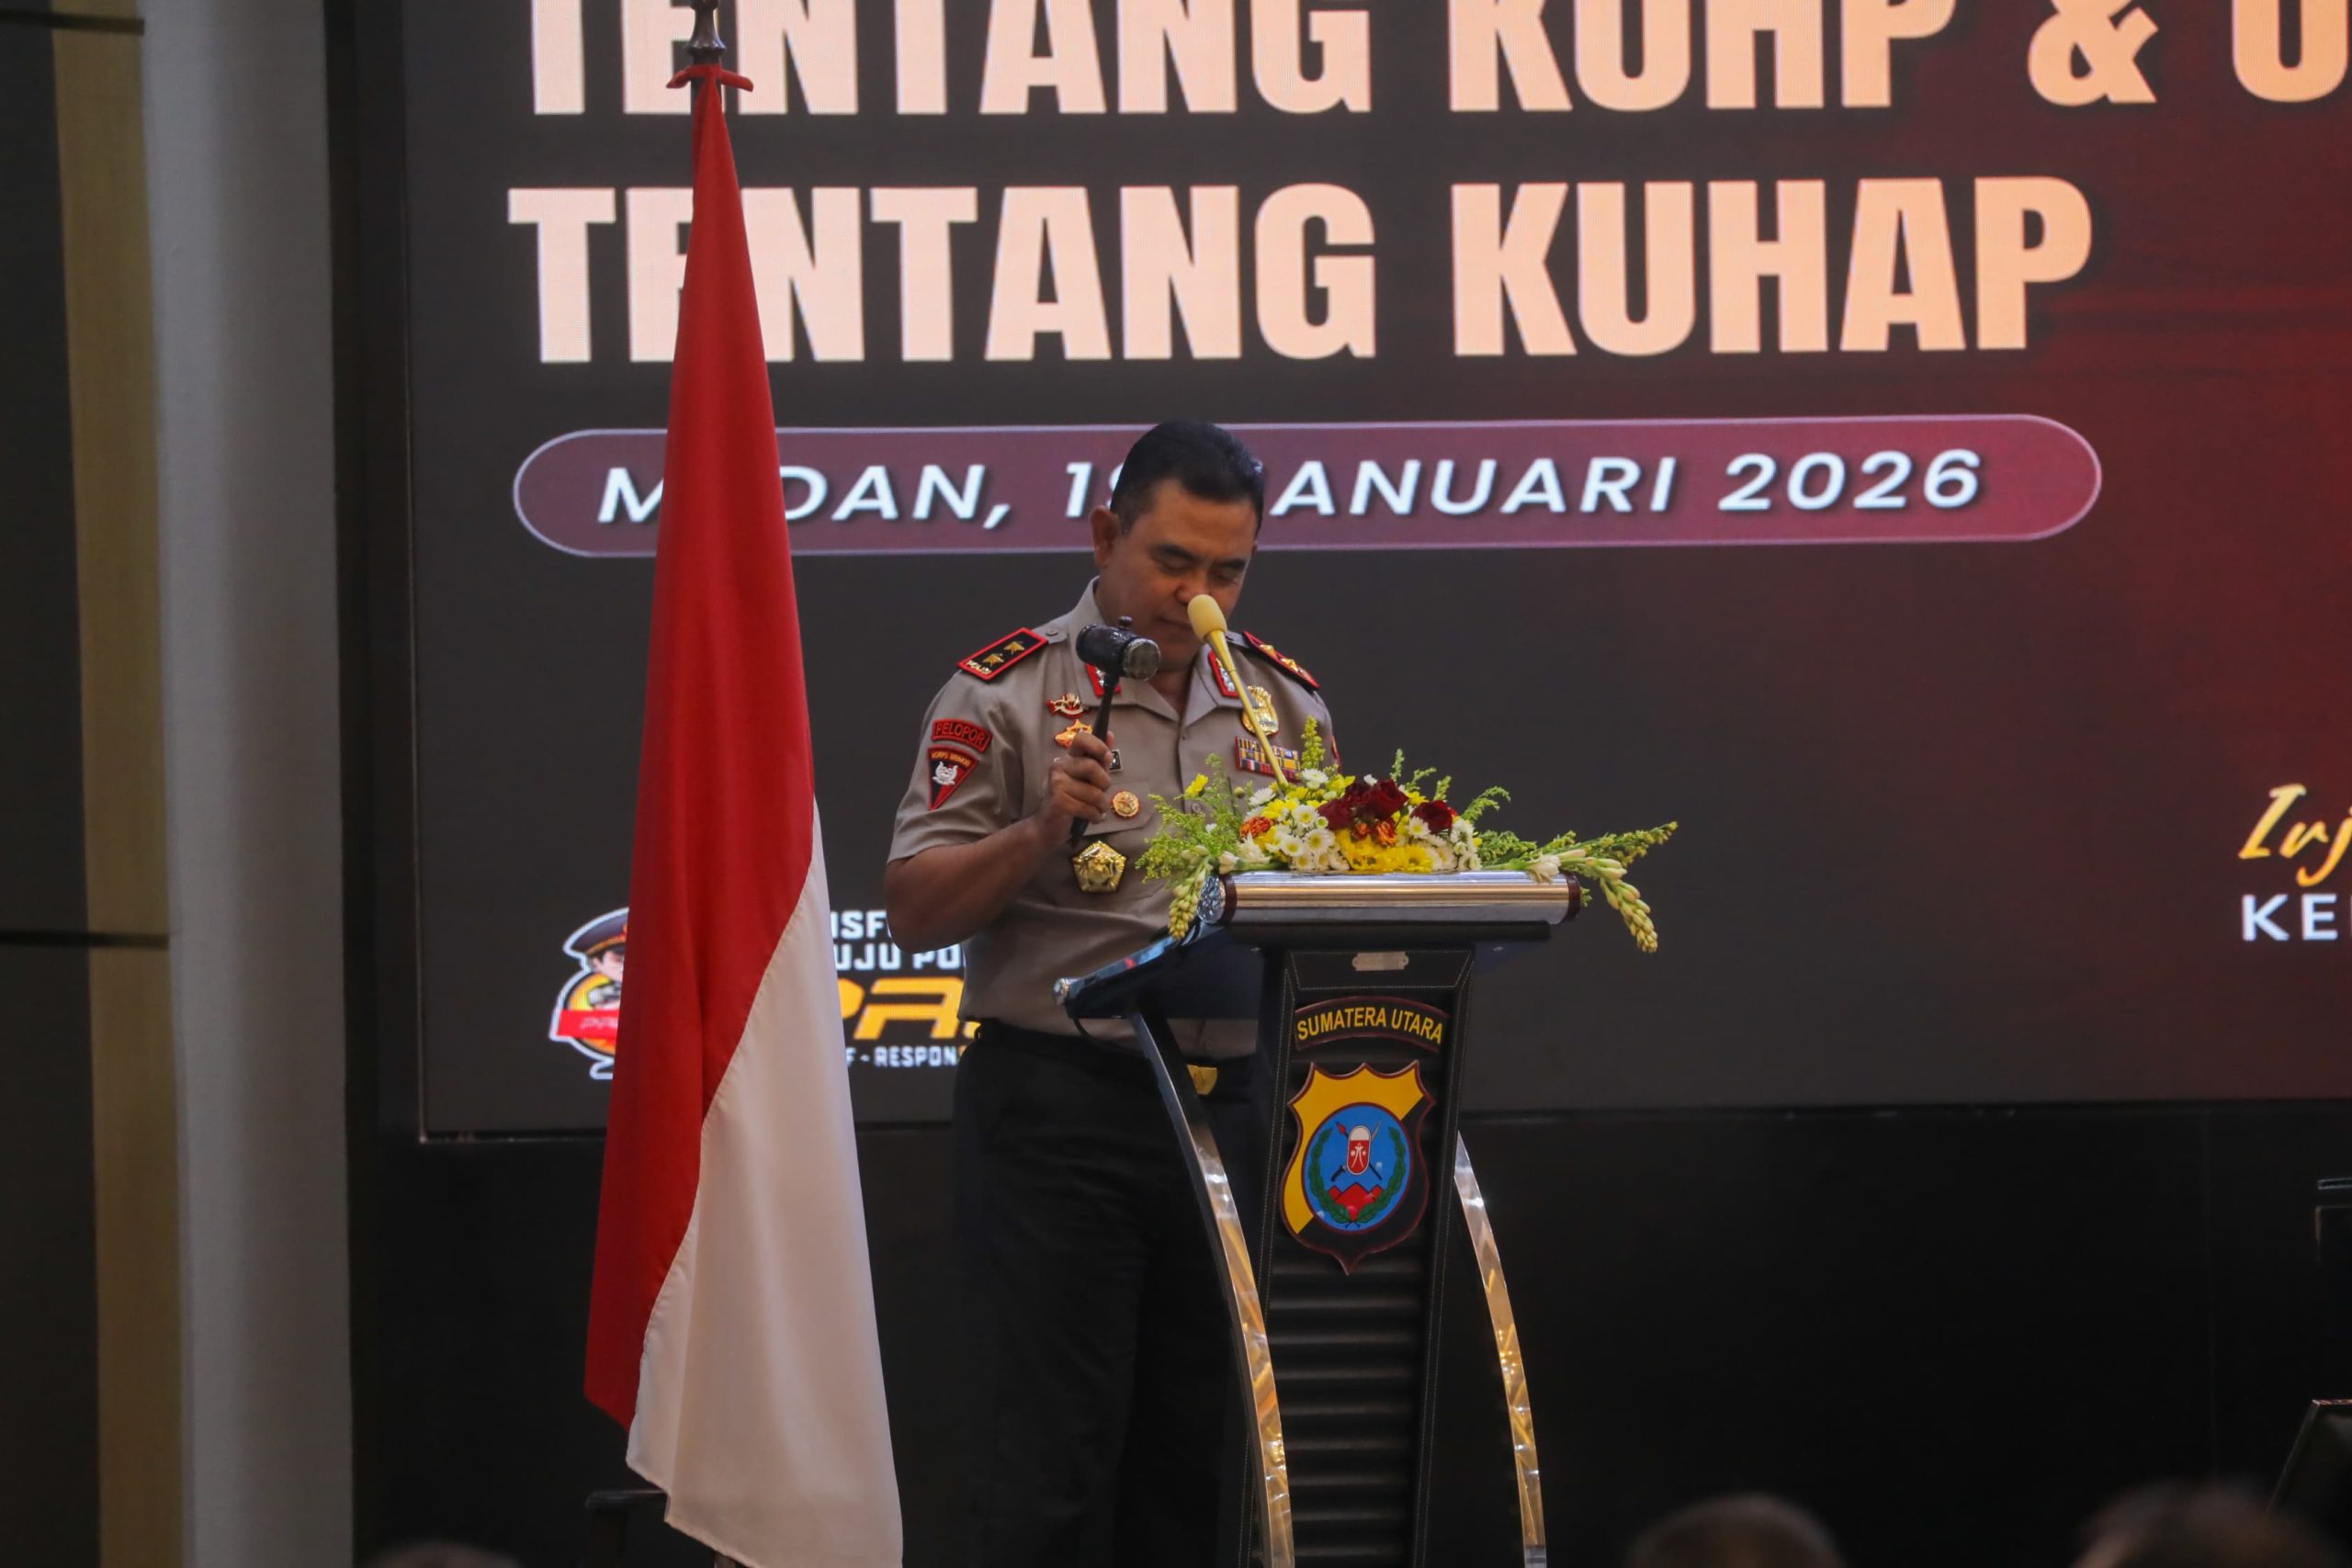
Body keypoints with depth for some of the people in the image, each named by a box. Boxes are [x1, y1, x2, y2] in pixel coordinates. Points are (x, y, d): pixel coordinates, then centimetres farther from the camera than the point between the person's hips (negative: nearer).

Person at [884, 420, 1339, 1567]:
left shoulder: (1284, 701, 12)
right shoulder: (1004, 692, -3)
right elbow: (915, 912, -7)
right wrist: (1043, 833, -21)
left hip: (1234, 1106, 5)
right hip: (1060, 1111, -5)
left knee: (1193, 1467, 8)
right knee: (1050, 1469, -6)